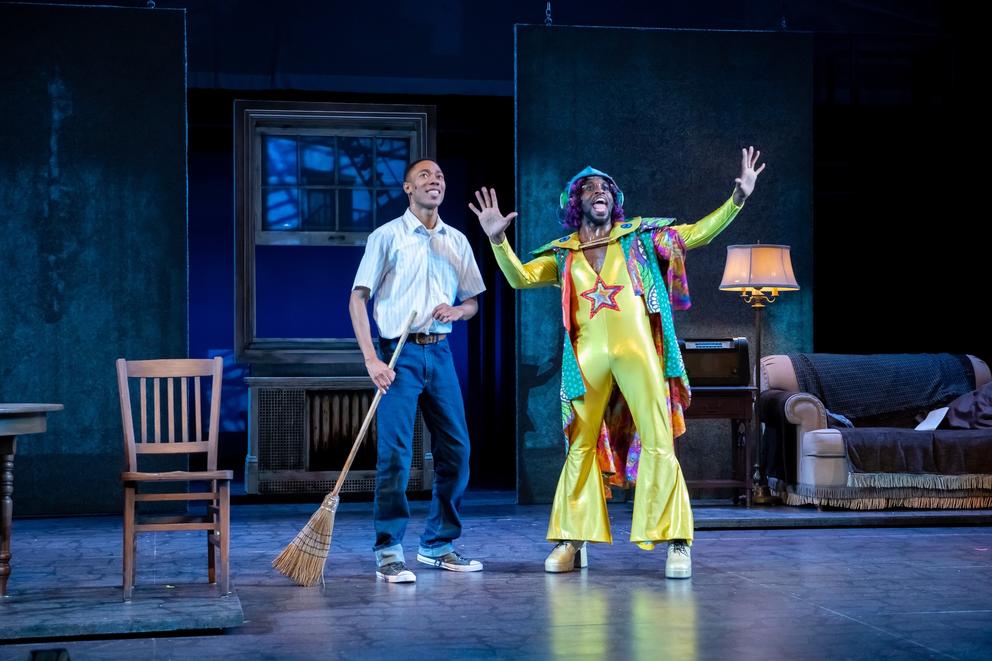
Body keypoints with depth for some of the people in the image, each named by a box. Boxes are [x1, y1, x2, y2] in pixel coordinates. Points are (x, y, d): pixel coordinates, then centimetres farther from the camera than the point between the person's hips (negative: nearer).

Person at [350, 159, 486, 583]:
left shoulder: (456, 241, 13)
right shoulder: (387, 236, -1)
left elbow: (473, 301, 19)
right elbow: (358, 298, -4)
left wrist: (457, 310, -6)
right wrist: (371, 359, -13)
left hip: (439, 353, 5)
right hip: (399, 353, -5)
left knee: (455, 449, 5)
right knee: (395, 453, -10)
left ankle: (438, 545, 19)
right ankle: (388, 552, -4)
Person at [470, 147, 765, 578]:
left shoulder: (637, 236, 11)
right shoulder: (563, 254, 14)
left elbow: (697, 233, 7)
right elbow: (519, 277, 7)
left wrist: (737, 199, -4)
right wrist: (498, 240, -7)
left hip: (637, 351, -2)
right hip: (588, 358, 2)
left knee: (658, 443, -7)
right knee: (582, 447, 6)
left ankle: (676, 543, -4)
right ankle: (571, 542, 14)